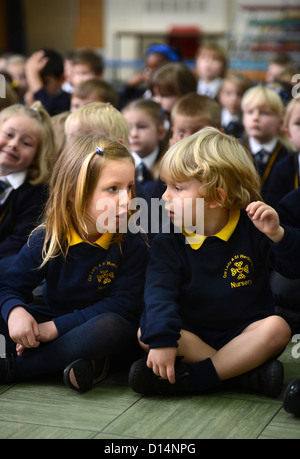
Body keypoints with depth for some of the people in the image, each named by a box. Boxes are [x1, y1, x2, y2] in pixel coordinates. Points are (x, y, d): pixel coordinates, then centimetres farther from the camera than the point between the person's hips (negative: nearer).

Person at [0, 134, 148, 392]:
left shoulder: (132, 244, -13)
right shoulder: (47, 237, -7)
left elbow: (122, 304, -19)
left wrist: (56, 327, -25)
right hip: (53, 322, 3)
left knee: (110, 326, -37)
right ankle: (85, 364, -25)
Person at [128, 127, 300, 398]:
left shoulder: (253, 229, -6)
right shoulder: (167, 243, -4)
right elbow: (159, 292, -17)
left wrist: (277, 234, -30)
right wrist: (161, 340, -33)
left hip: (244, 333, -1)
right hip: (193, 335, 2)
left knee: (277, 328, -30)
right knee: (146, 333, -24)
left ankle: (195, 376, -30)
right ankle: (246, 372, -28)